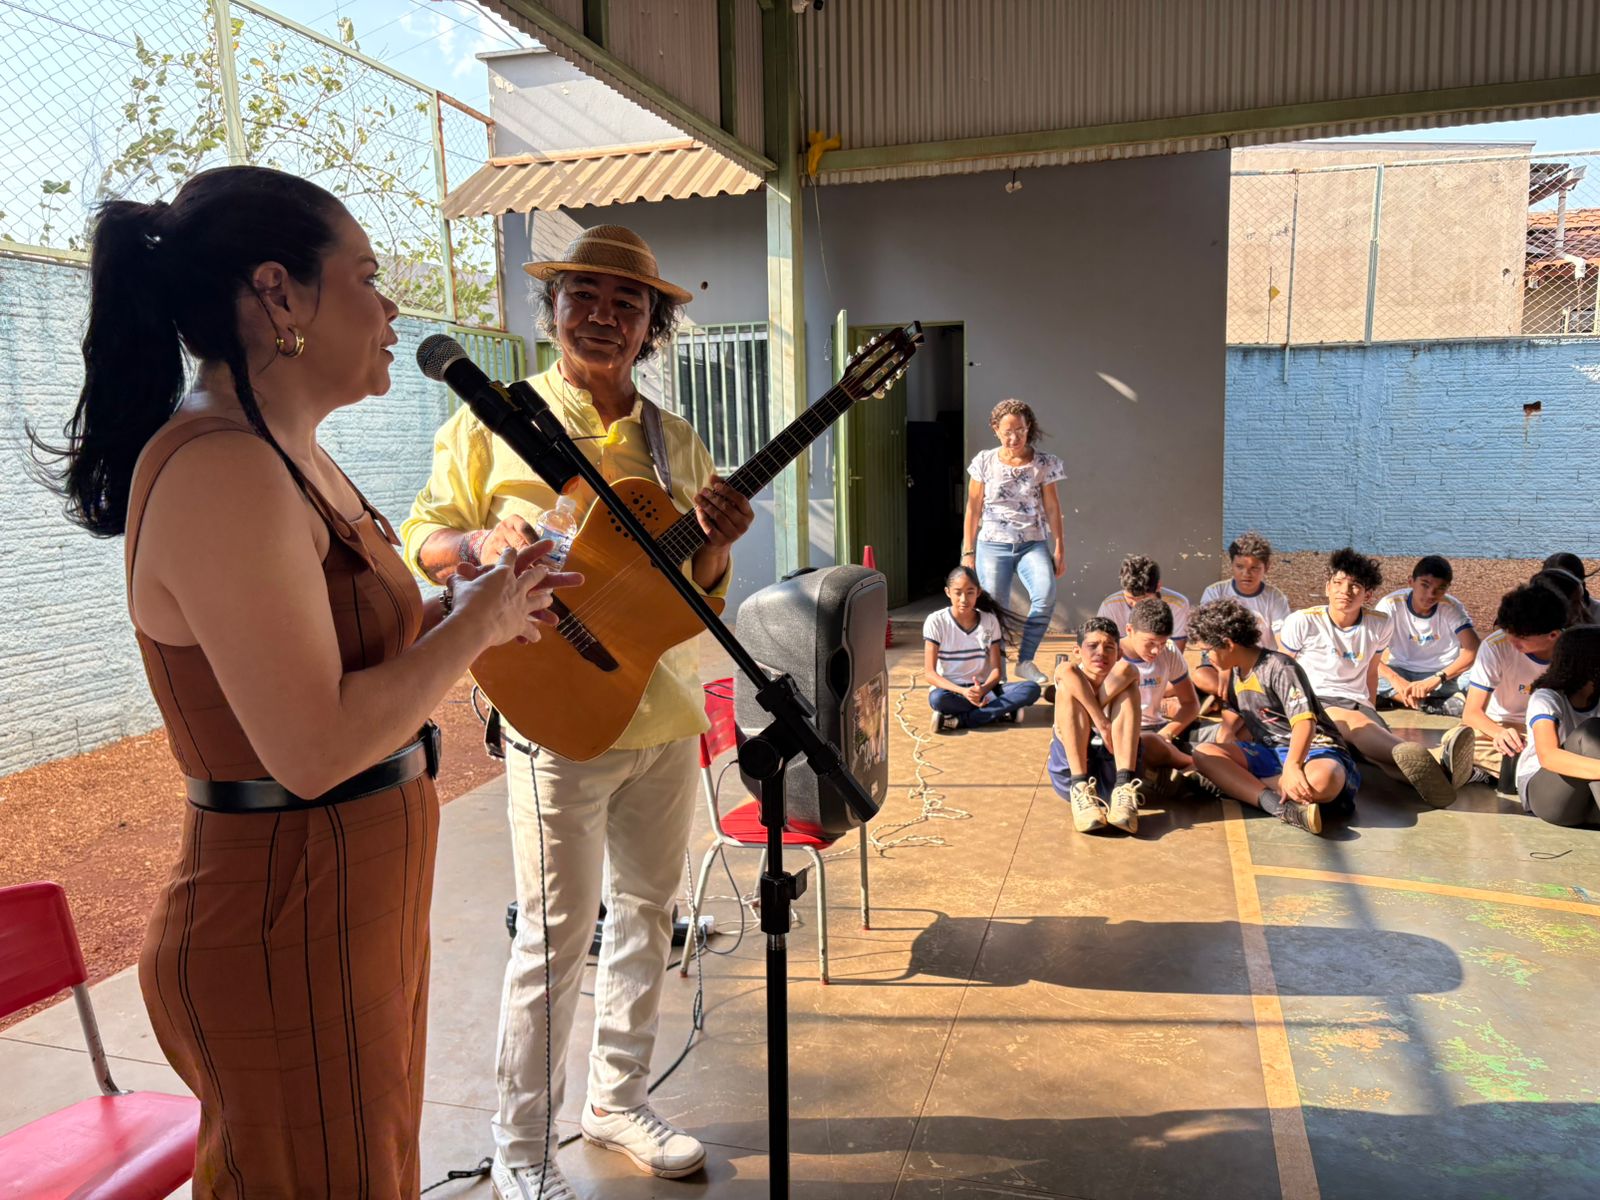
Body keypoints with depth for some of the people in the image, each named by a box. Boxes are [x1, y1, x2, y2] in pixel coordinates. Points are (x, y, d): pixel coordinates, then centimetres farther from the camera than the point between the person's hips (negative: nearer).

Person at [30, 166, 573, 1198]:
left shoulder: (291, 458, 9)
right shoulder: (220, 472, -23)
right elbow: (315, 749, -28)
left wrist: (478, 607, 2)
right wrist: (472, 625, -16)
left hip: (364, 907, 9)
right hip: (291, 940, -9)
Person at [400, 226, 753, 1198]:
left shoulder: (675, 442, 10)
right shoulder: (496, 421, -3)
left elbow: (696, 589, 13)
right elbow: (425, 536, 0)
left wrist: (716, 545, -10)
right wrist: (481, 543, -22)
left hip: (666, 715, 6)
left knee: (648, 910, 16)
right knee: (557, 933, 2)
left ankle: (619, 1101, 37)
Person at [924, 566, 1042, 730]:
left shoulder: (990, 621, 1)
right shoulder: (936, 621, -7)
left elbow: (996, 669, -1)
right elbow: (930, 673, -11)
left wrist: (983, 690, -24)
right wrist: (964, 692, -27)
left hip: (982, 689, 4)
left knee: (1032, 688, -23)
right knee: (937, 698, -40)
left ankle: (960, 720, -25)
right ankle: (1000, 711, -24)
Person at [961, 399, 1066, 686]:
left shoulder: (1044, 463, 3)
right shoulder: (985, 462, 3)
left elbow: (1052, 508, 7)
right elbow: (973, 510, 7)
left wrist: (1059, 548, 4)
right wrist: (968, 552, 5)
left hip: (1033, 544, 0)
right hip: (993, 546, 0)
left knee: (1046, 594, -26)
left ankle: (1026, 660, -12)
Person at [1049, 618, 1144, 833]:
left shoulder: (1127, 679, 3)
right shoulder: (1066, 674, 0)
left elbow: (1125, 670, -24)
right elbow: (1068, 671, -27)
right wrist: (1101, 721, -31)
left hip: (1113, 768, 1)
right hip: (1069, 772, -1)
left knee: (1128, 688, -14)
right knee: (1068, 690, -18)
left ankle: (1124, 788, -29)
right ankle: (1080, 789, -31)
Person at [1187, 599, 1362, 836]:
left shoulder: (1279, 668, -14)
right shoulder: (1235, 674, 13)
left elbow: (1305, 721, -26)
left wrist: (1292, 766, -40)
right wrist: (1228, 752, 10)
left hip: (1314, 749, -8)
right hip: (1270, 753, 8)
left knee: (1322, 779, -44)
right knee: (1203, 753, -18)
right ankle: (1281, 806, -34)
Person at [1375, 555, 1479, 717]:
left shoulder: (1452, 608, -11)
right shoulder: (1390, 605, -15)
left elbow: (1473, 651, -22)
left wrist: (1436, 679, -34)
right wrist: (1394, 679, -37)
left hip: (1445, 674, 0)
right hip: (1401, 673, 0)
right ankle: (1447, 703, -27)